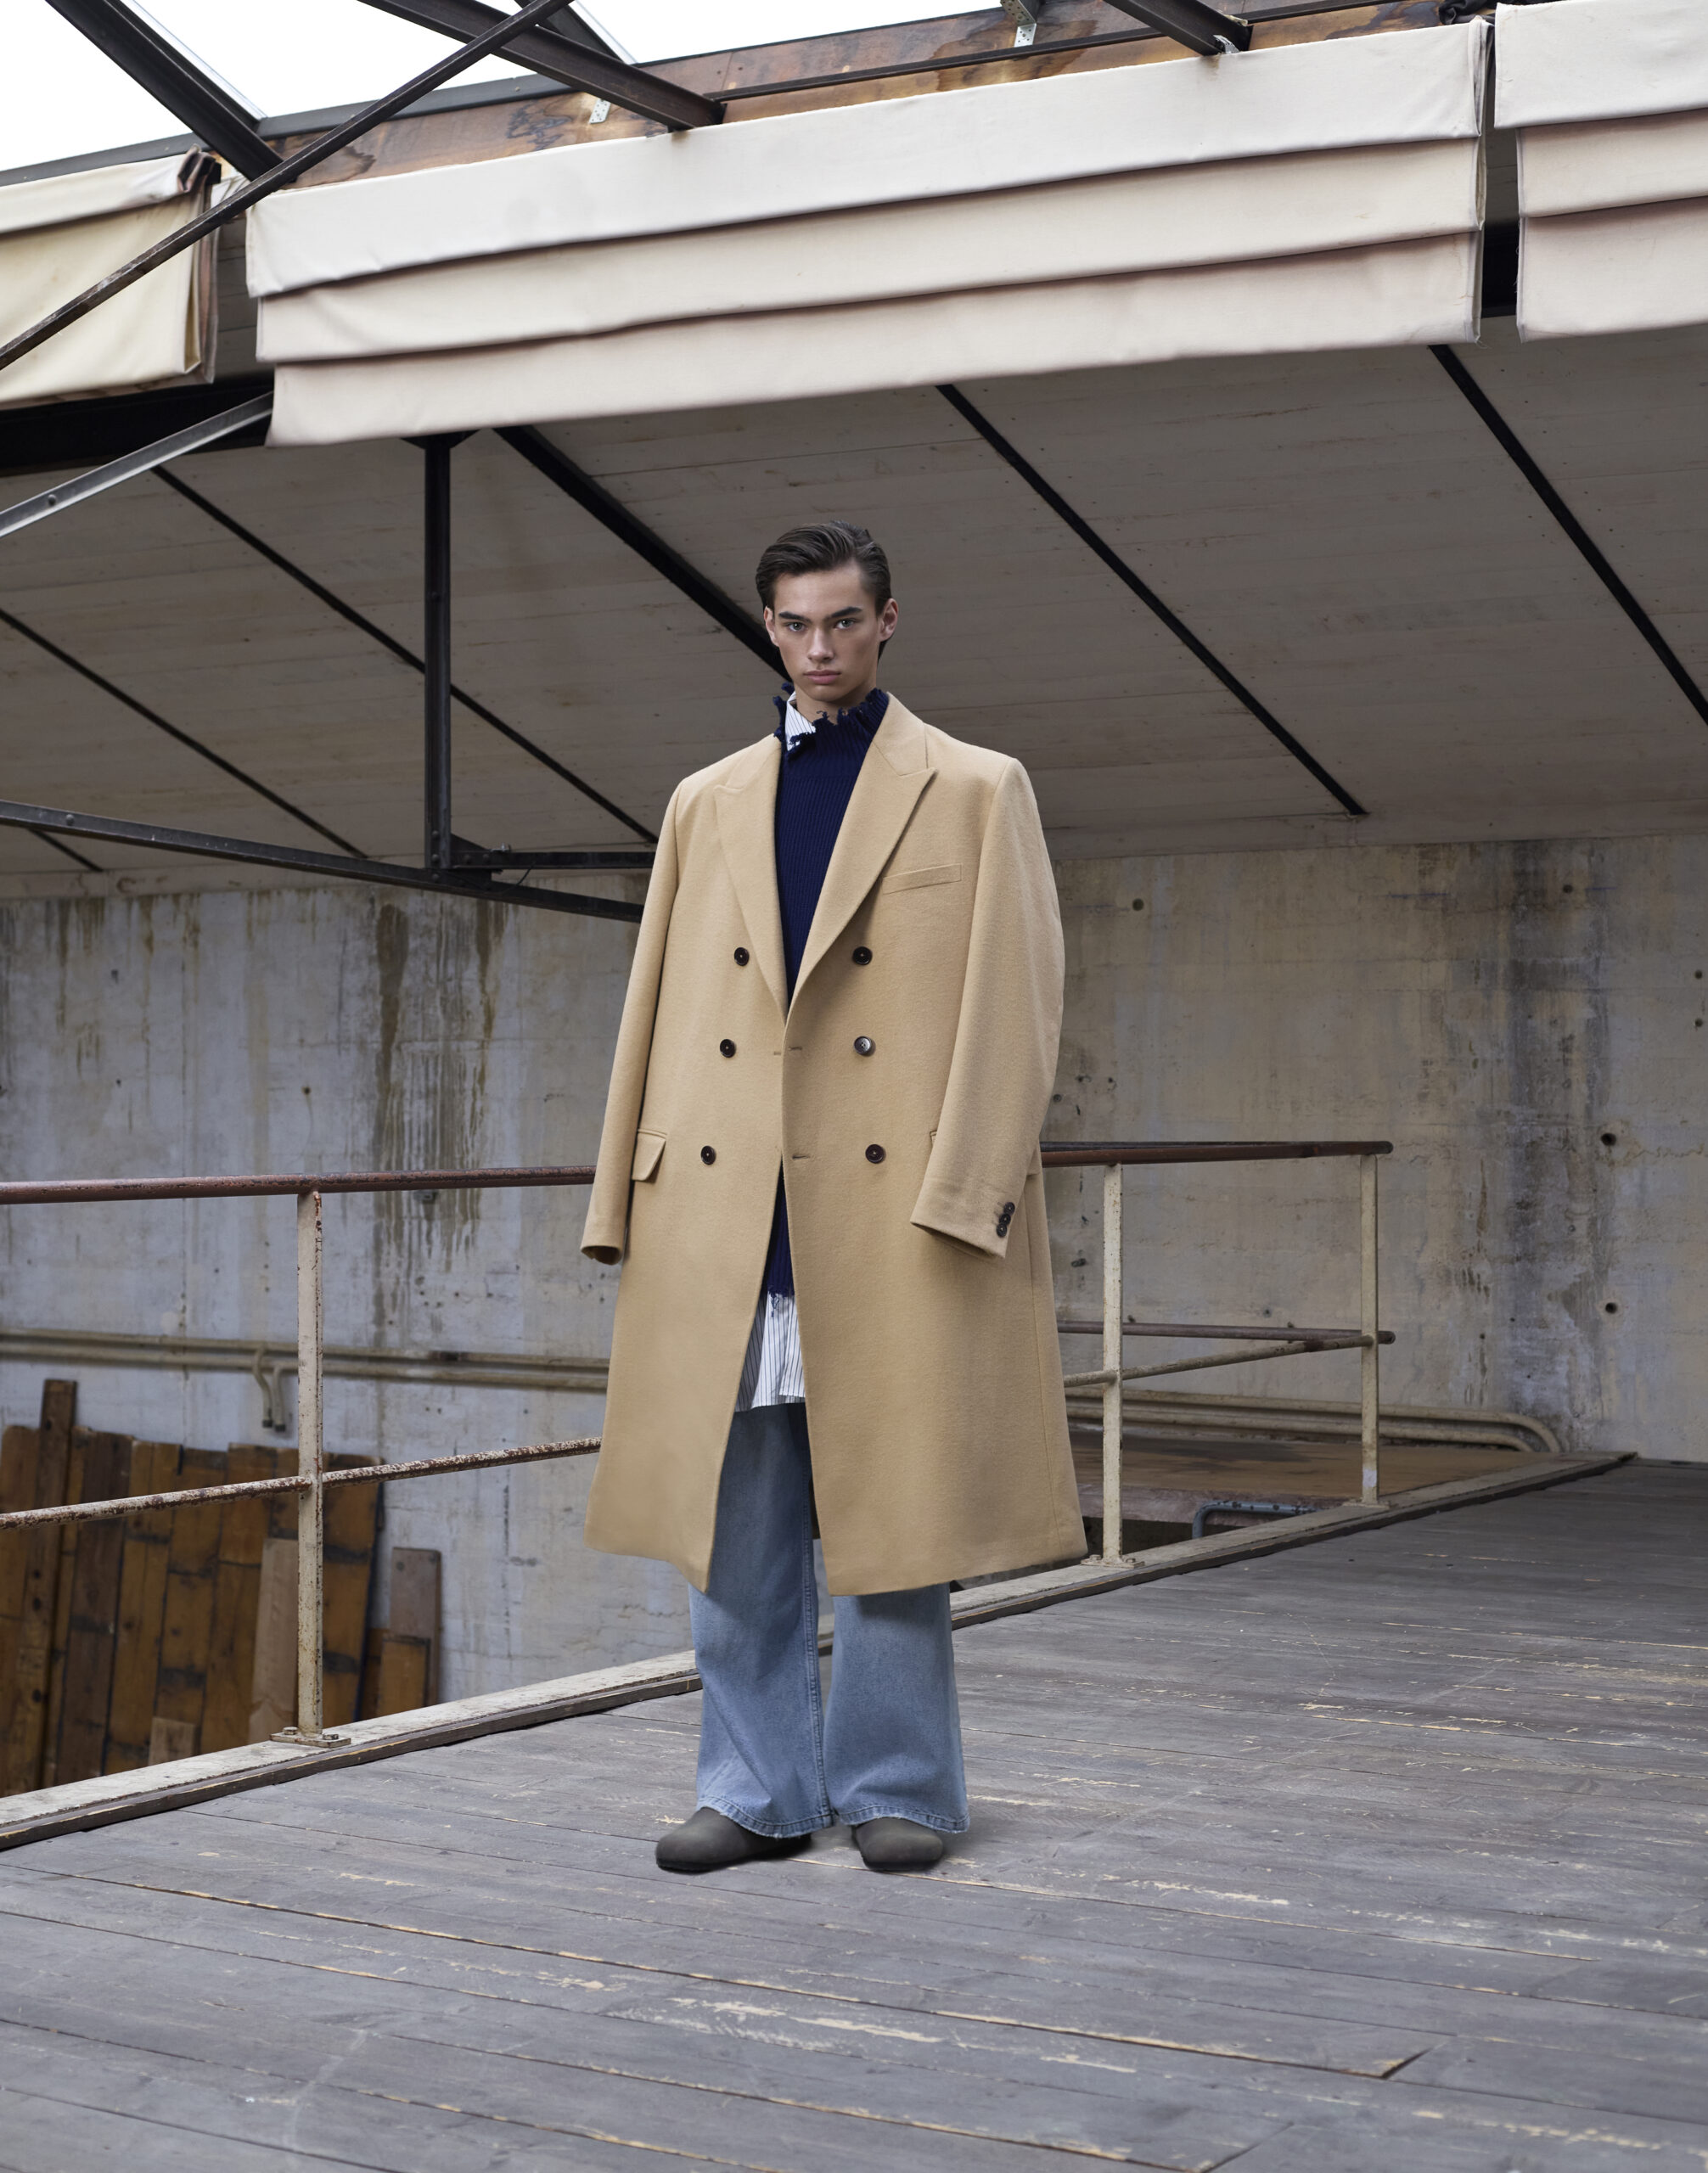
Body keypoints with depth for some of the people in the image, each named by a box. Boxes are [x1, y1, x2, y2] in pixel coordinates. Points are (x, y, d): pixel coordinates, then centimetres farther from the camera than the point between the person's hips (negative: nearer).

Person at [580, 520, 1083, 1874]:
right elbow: (658, 1014, 15)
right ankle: (760, 1788, 17)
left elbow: (1015, 1012, -2)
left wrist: (959, 1197, -12)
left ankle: (896, 1785, 14)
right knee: (735, 1524, 7)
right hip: (724, 1225, 4)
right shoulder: (706, 806, 16)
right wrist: (630, 1199, 8)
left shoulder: (977, 793, 5)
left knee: (891, 1508, 2)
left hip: (892, 1214, -4)